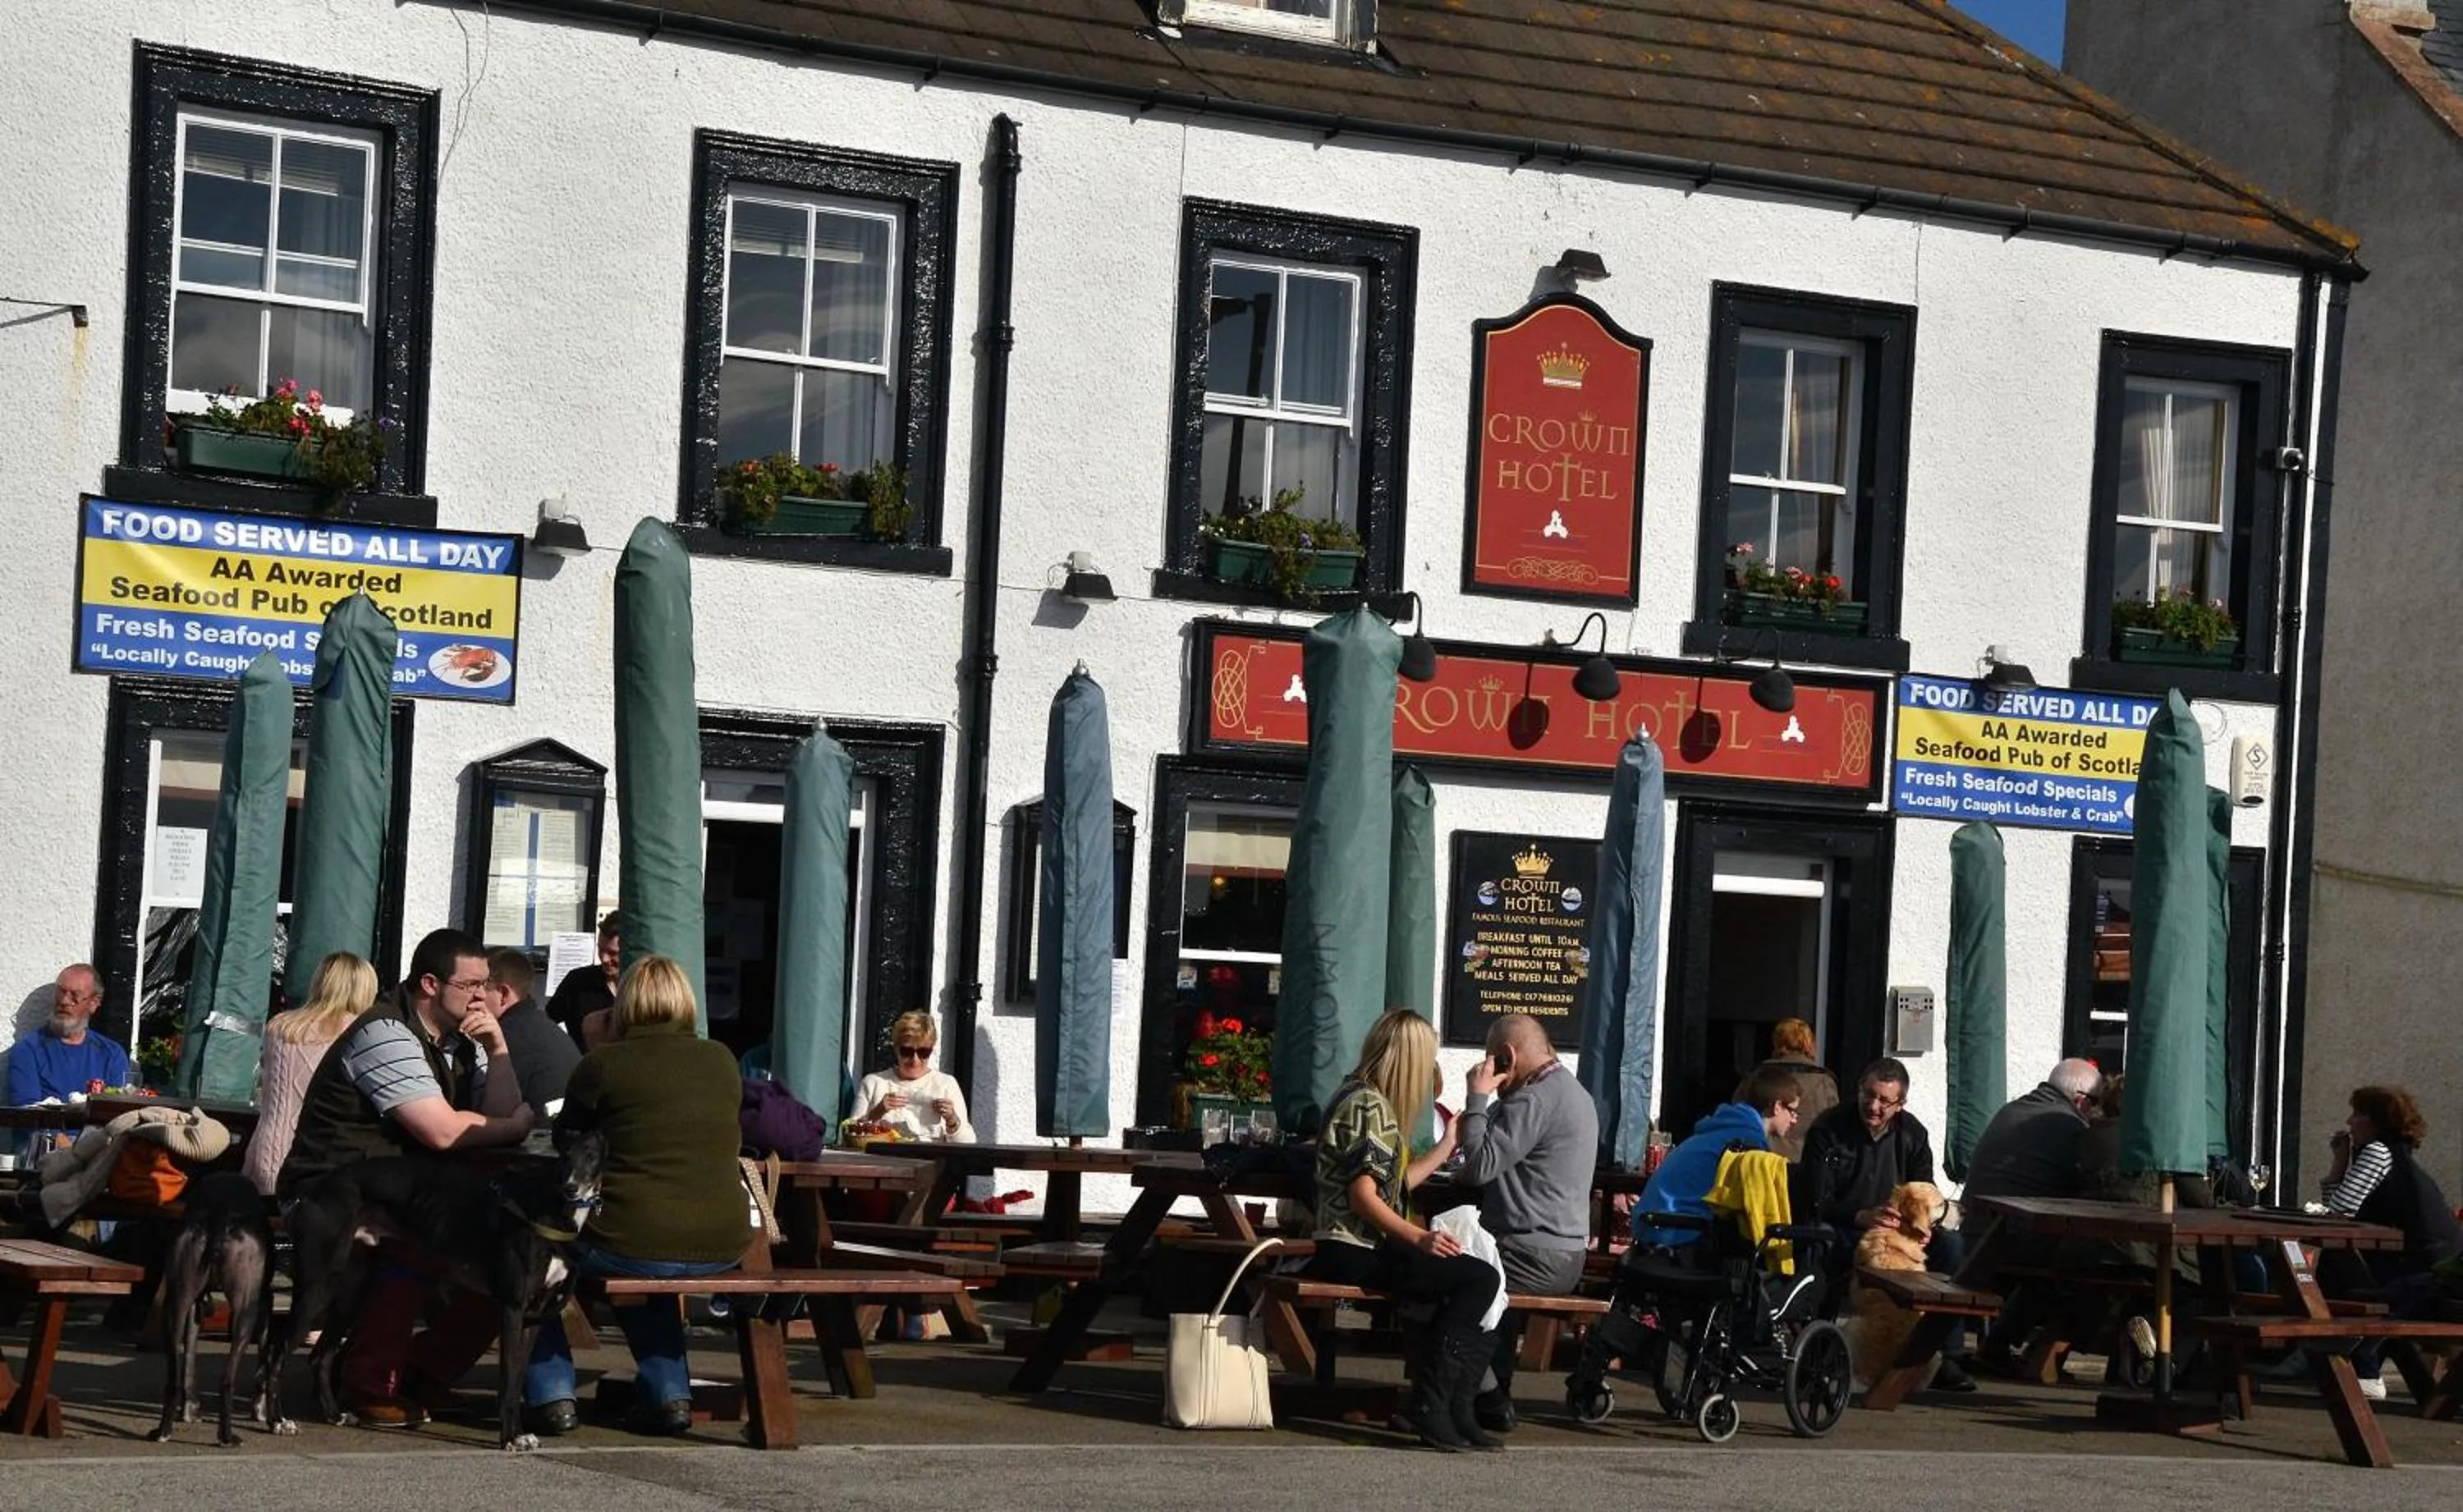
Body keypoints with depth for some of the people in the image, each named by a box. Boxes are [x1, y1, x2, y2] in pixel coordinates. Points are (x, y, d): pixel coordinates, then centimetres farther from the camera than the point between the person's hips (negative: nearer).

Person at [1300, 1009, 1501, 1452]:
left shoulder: (1365, 1099, 20)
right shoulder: (1369, 1106, -11)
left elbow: (1395, 1183, 21)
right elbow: (1363, 1194, -19)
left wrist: (1445, 1146, 32)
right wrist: (1418, 1239, -26)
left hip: (1362, 1249, 10)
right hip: (1354, 1254, -10)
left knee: (1475, 1278, 6)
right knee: (1478, 1278, -16)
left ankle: (1459, 1410, -2)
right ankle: (1432, 1404, -16)